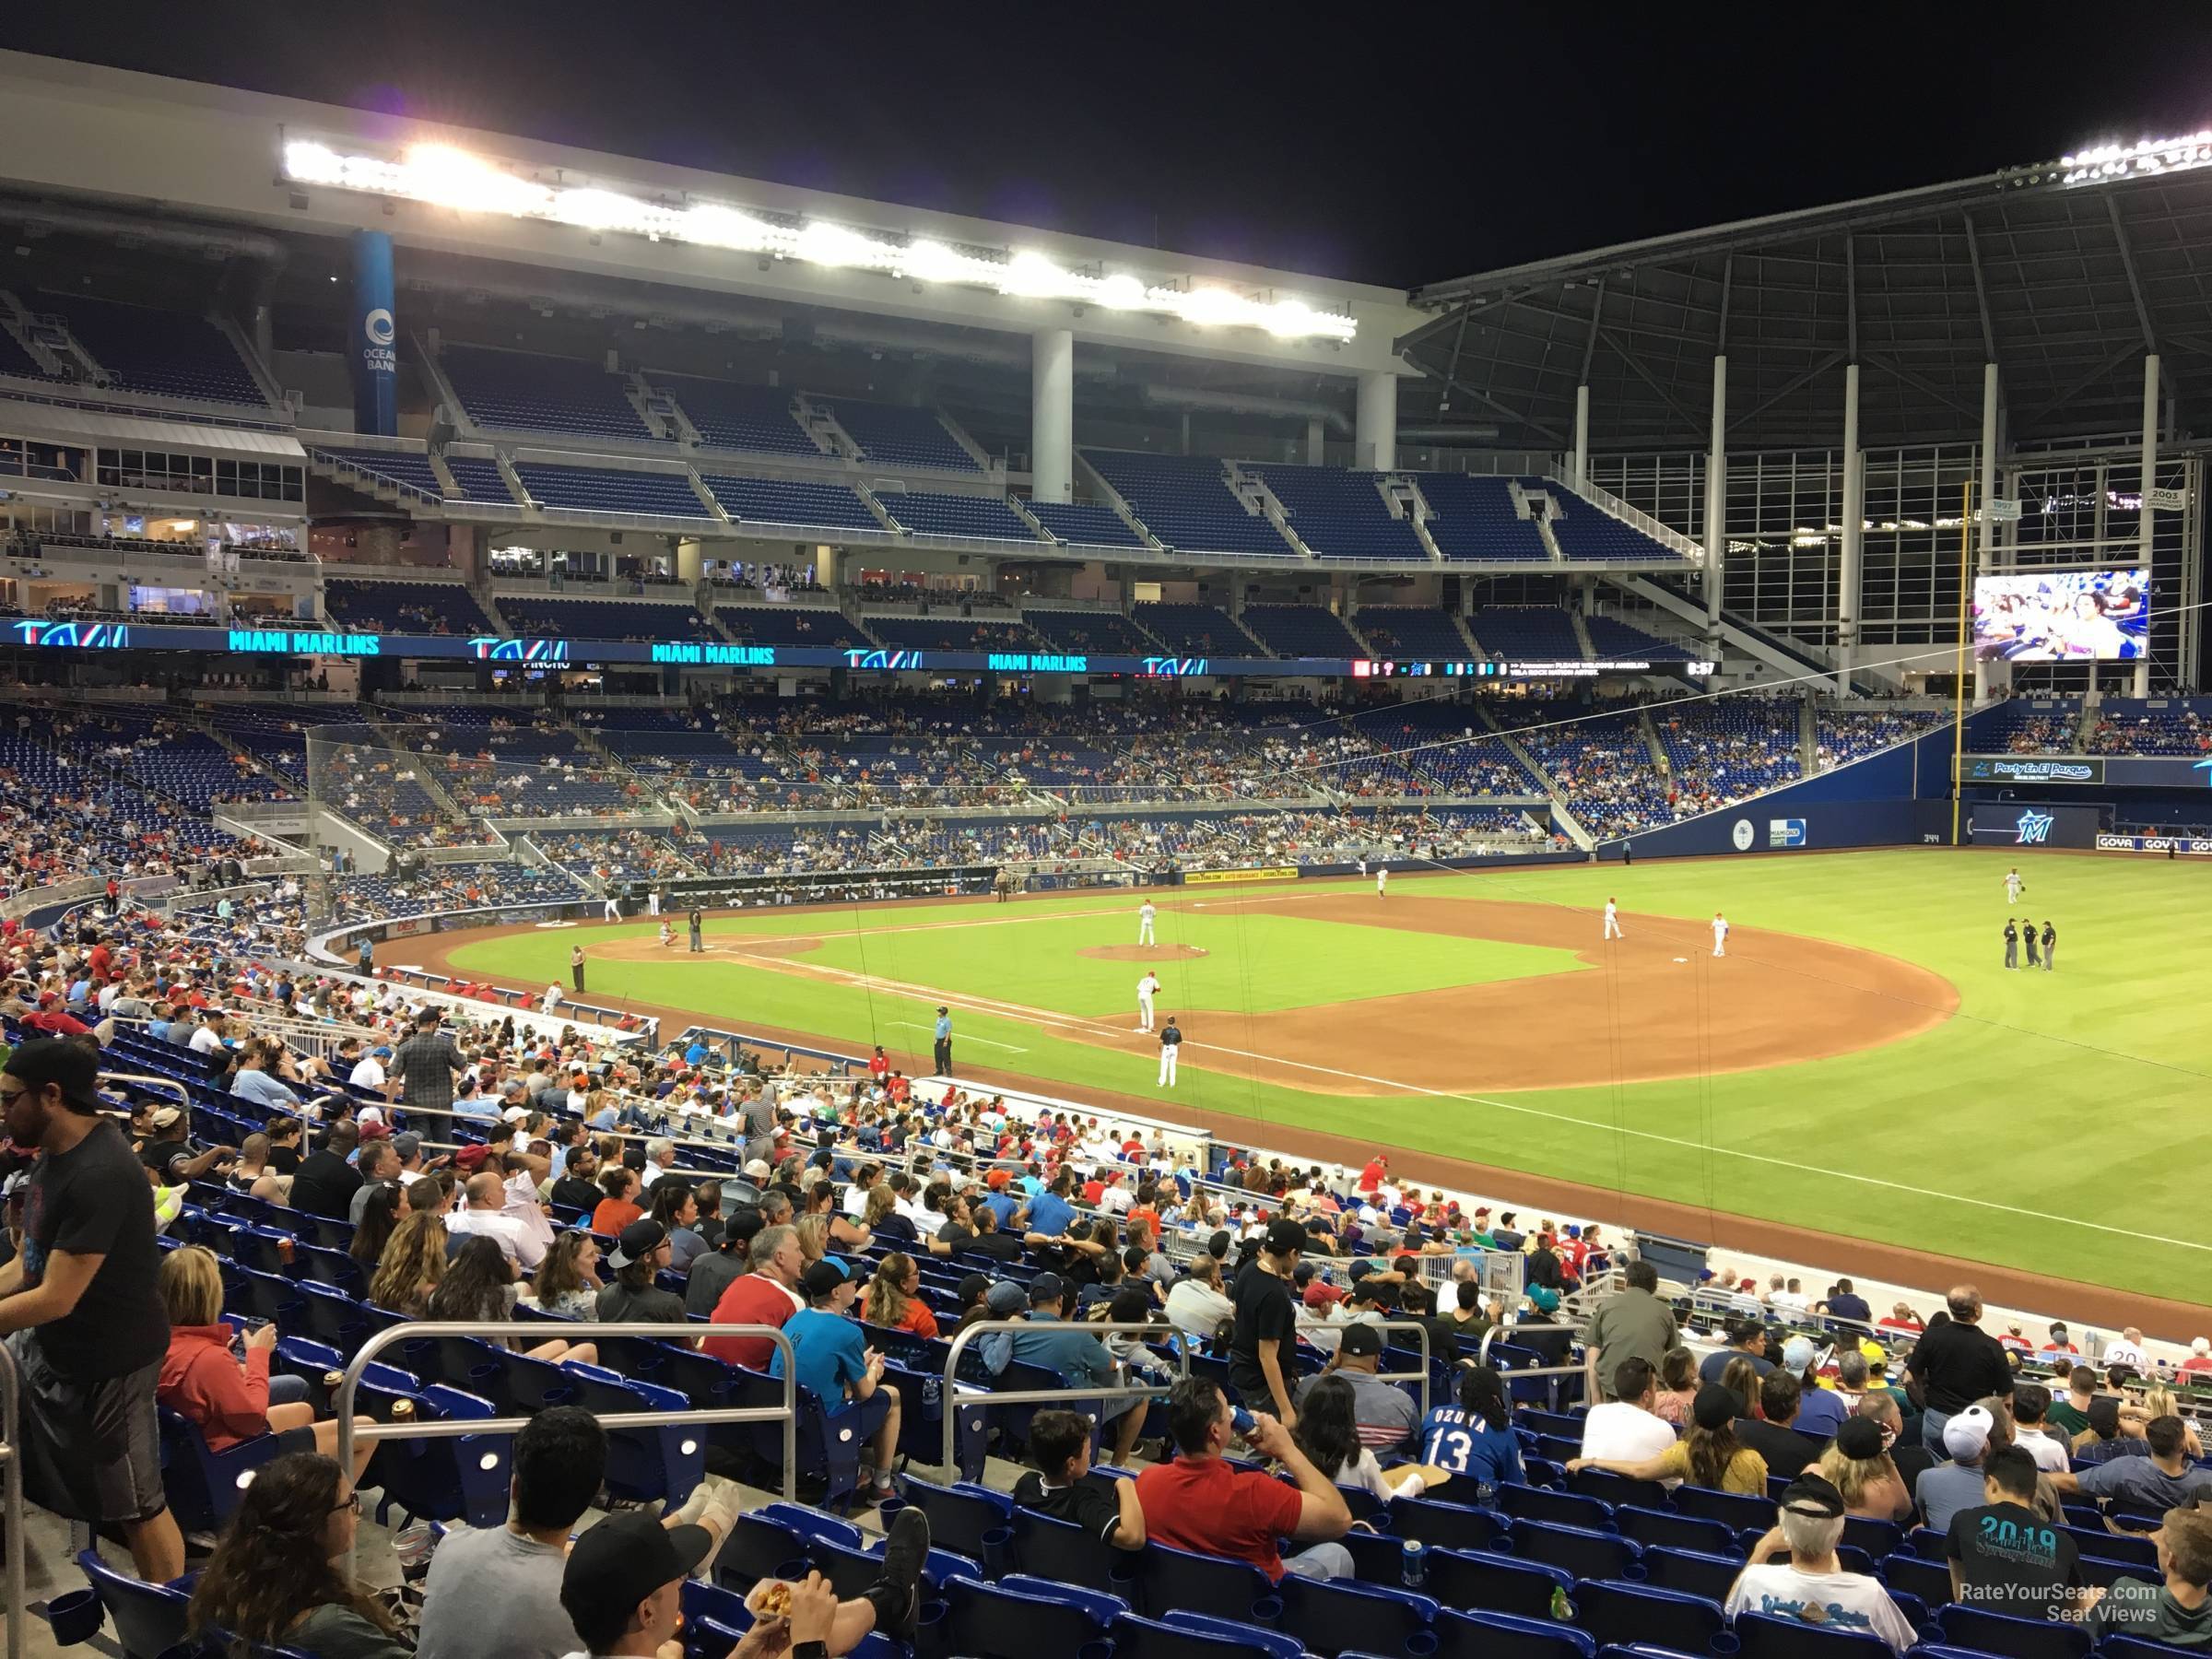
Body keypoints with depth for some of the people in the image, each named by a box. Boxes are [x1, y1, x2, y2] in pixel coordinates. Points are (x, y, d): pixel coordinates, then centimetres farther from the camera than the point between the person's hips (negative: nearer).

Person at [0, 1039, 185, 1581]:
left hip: (108, 1359, -10)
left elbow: (55, 1299, -27)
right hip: (45, 1345, 10)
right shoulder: (58, 1153, 2)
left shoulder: (99, 1176, -29)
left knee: (137, 1504, 3)